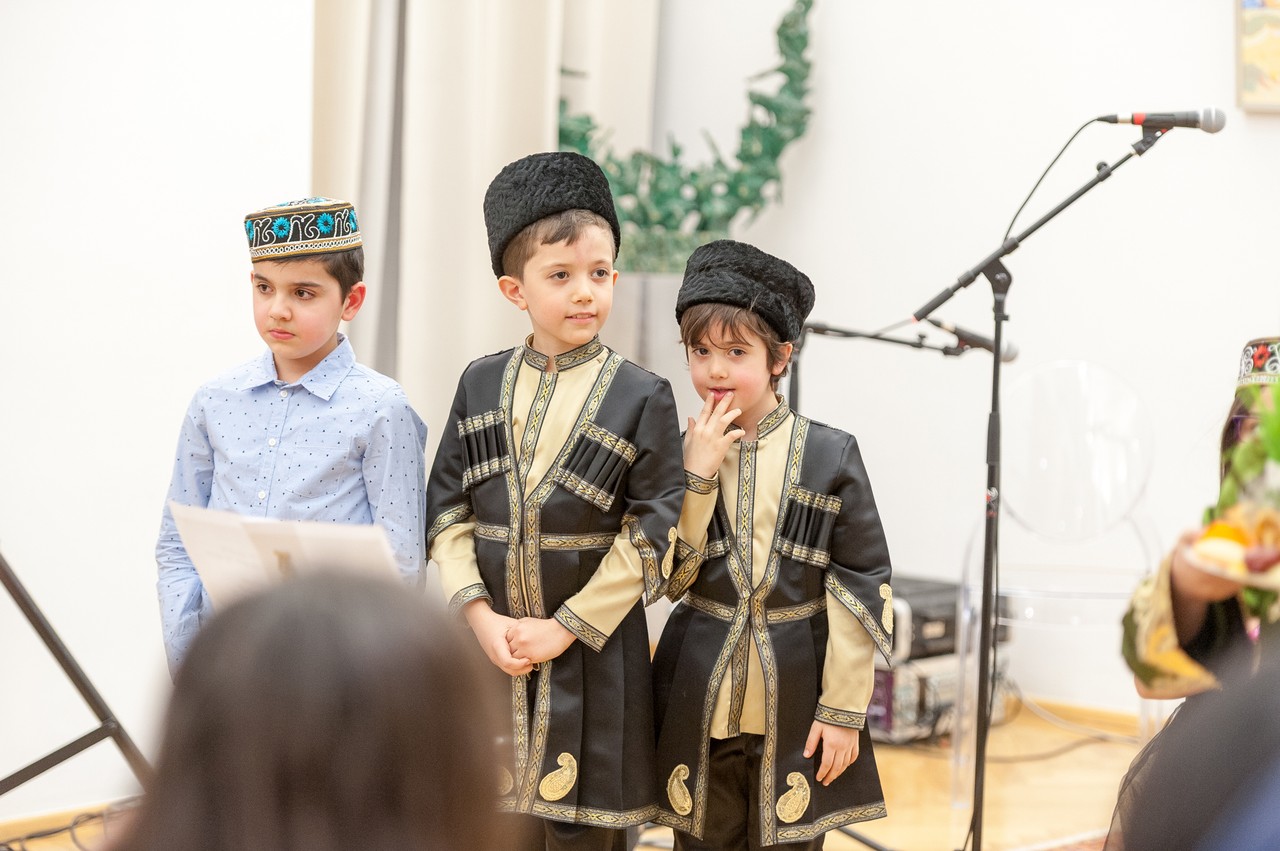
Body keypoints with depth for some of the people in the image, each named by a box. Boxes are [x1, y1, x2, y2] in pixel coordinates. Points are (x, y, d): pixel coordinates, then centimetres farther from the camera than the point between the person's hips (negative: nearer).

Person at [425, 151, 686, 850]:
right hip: (491, 646, 3)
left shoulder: (642, 397, -6)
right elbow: (446, 511, 4)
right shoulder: (480, 386, 5)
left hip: (591, 652, -3)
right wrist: (480, 614, -8)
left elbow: (651, 538, -8)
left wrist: (566, 628, -11)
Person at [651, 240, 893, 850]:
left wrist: (844, 709, -7)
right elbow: (669, 579, -5)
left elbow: (860, 592, -6)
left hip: (794, 705, -2)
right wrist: (696, 476, -14)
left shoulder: (830, 456, -6)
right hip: (698, 704, 2)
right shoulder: (679, 453, 2)